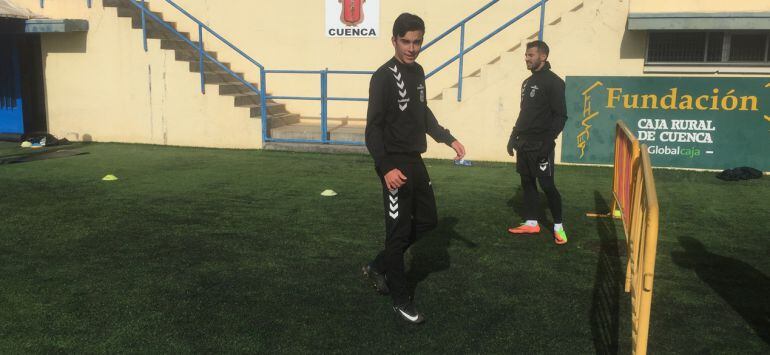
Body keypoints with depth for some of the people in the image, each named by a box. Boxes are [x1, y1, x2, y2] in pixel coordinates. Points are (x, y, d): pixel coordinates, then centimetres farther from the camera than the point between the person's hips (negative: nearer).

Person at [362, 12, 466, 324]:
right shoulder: (384, 77, -14)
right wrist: (385, 168, -28)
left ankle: (378, 268, 28)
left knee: (427, 220, 16)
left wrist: (448, 139, 19)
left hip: (415, 161, 9)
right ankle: (400, 299, 13)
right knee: (399, 231, -2)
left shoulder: (418, 73, 11)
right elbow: (373, 127, -18)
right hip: (394, 164, -9)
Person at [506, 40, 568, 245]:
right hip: (524, 144, 8)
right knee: (527, 183, 10)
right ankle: (531, 223, 19)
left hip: (540, 146, -8)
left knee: (547, 185, -4)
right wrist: (514, 136, 17)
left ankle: (558, 226, 9)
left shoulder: (553, 82, -10)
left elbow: (560, 116, -14)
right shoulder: (527, 82, 14)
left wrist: (548, 142, -21)